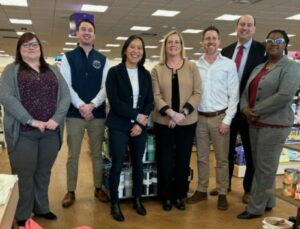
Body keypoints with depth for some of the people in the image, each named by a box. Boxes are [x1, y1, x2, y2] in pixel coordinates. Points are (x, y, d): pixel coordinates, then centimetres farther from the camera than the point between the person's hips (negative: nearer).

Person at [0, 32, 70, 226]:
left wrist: (56, 119, -11)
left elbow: (66, 96, 6)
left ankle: (42, 208, 28)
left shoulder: (53, 70, 14)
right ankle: (22, 215, 17)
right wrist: (31, 121, -17)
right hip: (23, 132, -3)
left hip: (51, 132, 3)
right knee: (24, 174, 3)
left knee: (44, 172, 13)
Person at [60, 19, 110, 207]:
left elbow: (105, 87, 0)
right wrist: (81, 106, -16)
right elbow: (66, 86, -5)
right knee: (73, 155, 6)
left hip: (98, 113, 2)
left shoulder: (102, 60, 8)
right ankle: (71, 191, 18)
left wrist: (92, 105, -15)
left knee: (97, 154, 11)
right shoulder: (68, 57, 4)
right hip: (74, 113, -1)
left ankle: (98, 188, 25)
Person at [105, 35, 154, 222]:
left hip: (140, 126, 4)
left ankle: (137, 199, 29)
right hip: (119, 126, -4)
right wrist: (136, 115, -14)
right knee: (117, 165, 0)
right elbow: (114, 101, -12)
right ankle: (115, 204, 15)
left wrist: (140, 123, -9)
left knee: (138, 164, 12)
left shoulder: (146, 74, 8)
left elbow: (150, 102, 5)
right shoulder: (114, 72, -4)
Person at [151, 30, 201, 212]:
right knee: (165, 160, 4)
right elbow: (156, 96, -3)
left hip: (187, 122, 0)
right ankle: (166, 197, 21)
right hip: (163, 122, 0)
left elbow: (197, 93, -2)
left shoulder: (192, 67, 4)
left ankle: (179, 196, 25)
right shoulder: (157, 69, 4)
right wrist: (171, 113, -18)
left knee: (183, 160, 8)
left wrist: (183, 113, -15)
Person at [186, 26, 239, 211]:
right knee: (202, 157, 13)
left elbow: (234, 94, -4)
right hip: (200, 118, 2)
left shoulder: (229, 64, -2)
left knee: (222, 159, 6)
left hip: (220, 117, -2)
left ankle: (222, 194, 18)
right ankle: (202, 190, 26)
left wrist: (227, 120, -9)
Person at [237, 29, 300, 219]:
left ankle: (256, 208, 10)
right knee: (260, 166, 13)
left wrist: (256, 110, -17)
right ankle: (268, 202, 27)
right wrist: (245, 108, -8)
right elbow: (246, 91, 14)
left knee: (265, 167, 0)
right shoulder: (258, 68, 16)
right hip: (255, 124, 7)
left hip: (274, 125, -7)